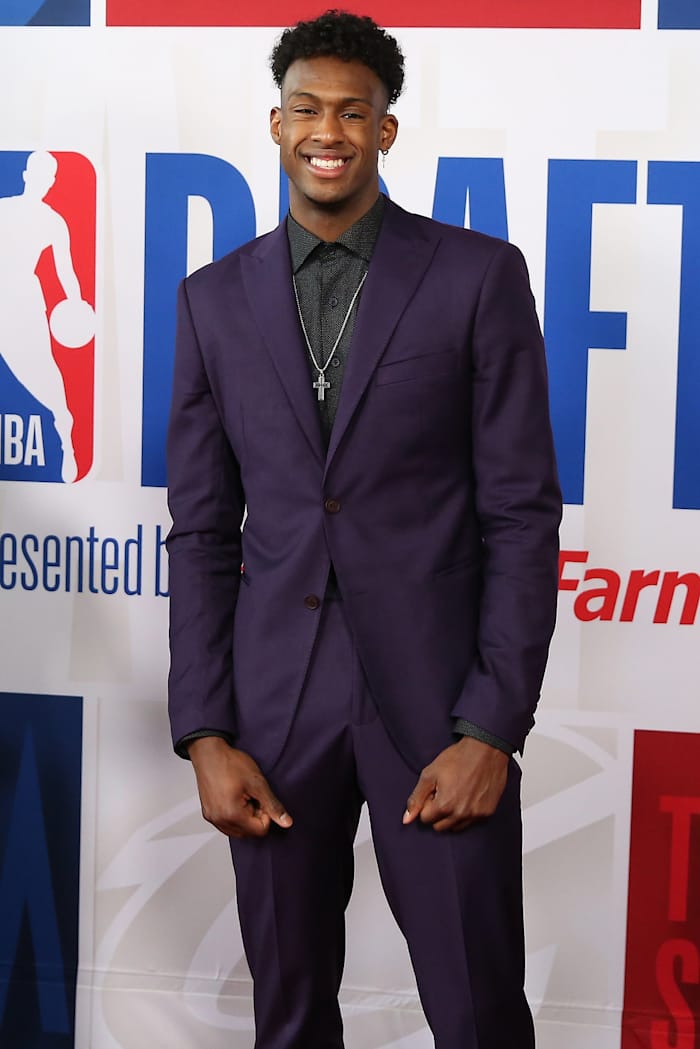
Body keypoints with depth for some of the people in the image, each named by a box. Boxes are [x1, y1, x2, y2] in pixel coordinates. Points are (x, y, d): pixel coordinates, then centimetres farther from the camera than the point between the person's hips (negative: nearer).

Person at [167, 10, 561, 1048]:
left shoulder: (479, 276, -2)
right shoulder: (216, 298, 7)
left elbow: (523, 513, -4)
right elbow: (201, 531, 7)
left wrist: (492, 730, -11)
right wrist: (205, 736, 0)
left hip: (435, 698, -2)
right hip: (273, 701, 3)